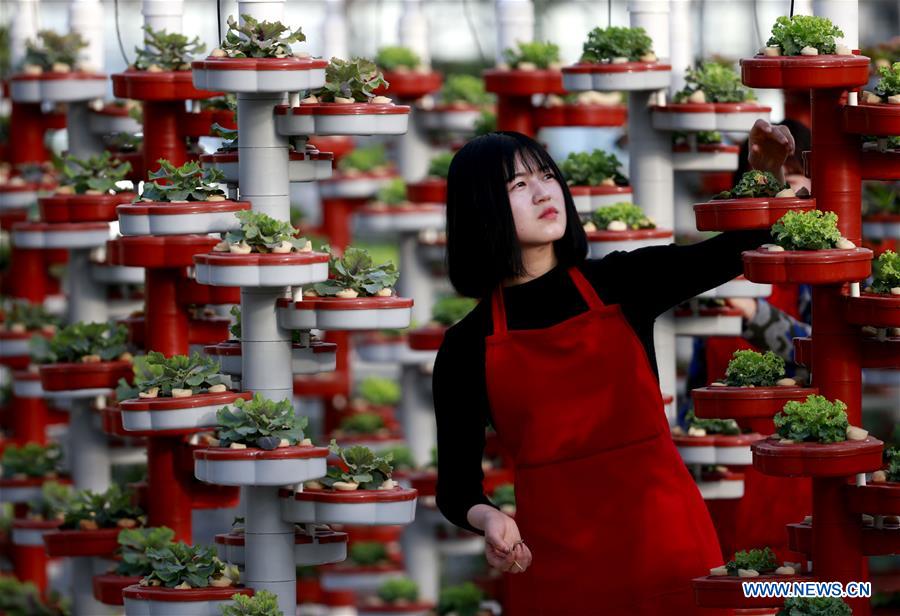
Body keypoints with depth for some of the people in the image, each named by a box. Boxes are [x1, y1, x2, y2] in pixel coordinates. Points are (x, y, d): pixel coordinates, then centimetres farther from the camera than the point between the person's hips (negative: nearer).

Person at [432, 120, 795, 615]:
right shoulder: (467, 346, 2)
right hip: (554, 564, -1)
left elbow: (736, 248, -6)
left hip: (664, 539, 1)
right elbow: (455, 483, 4)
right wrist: (485, 516, -19)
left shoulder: (623, 282, 5)